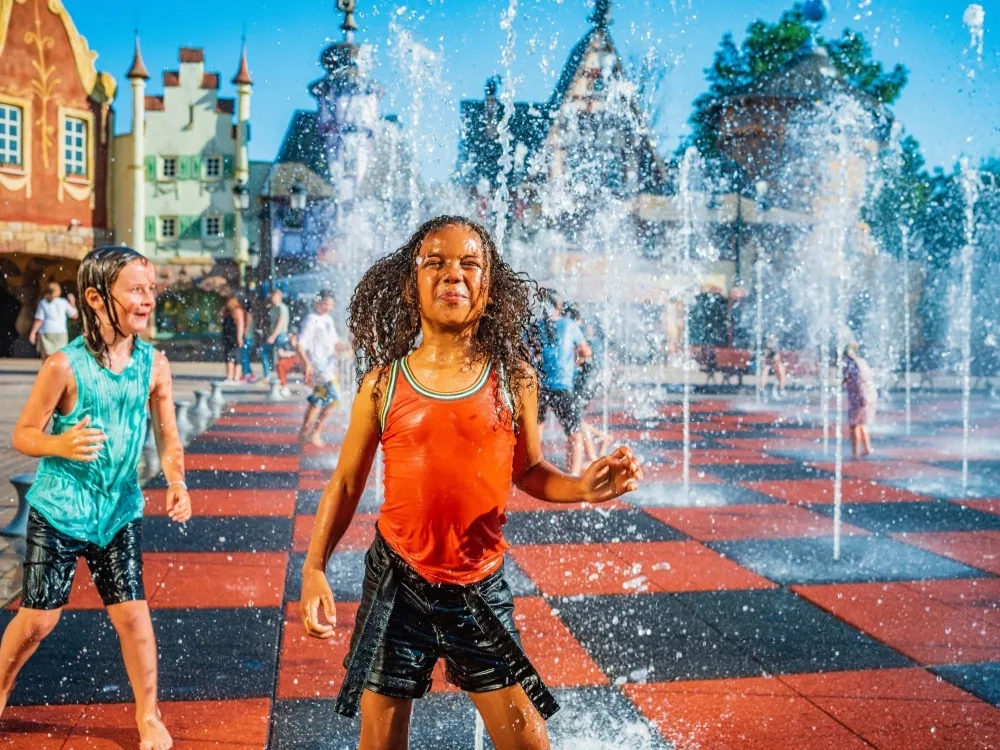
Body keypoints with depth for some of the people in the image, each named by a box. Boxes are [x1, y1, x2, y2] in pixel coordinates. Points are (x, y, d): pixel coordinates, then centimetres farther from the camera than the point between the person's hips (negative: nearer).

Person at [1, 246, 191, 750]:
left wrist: (177, 484, -14)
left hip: (120, 511, 2)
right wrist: (62, 445, -29)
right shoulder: (65, 365, -16)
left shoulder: (153, 364, -6)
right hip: (59, 510, -2)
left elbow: (167, 435, 2)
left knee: (132, 614, 1)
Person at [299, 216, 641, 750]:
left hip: (480, 587, 0)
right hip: (396, 582, 0)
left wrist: (581, 488, -13)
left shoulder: (512, 379, -5)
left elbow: (528, 472, 7)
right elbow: (346, 483, 3)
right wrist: (314, 568, -6)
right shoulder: (382, 383, -4)